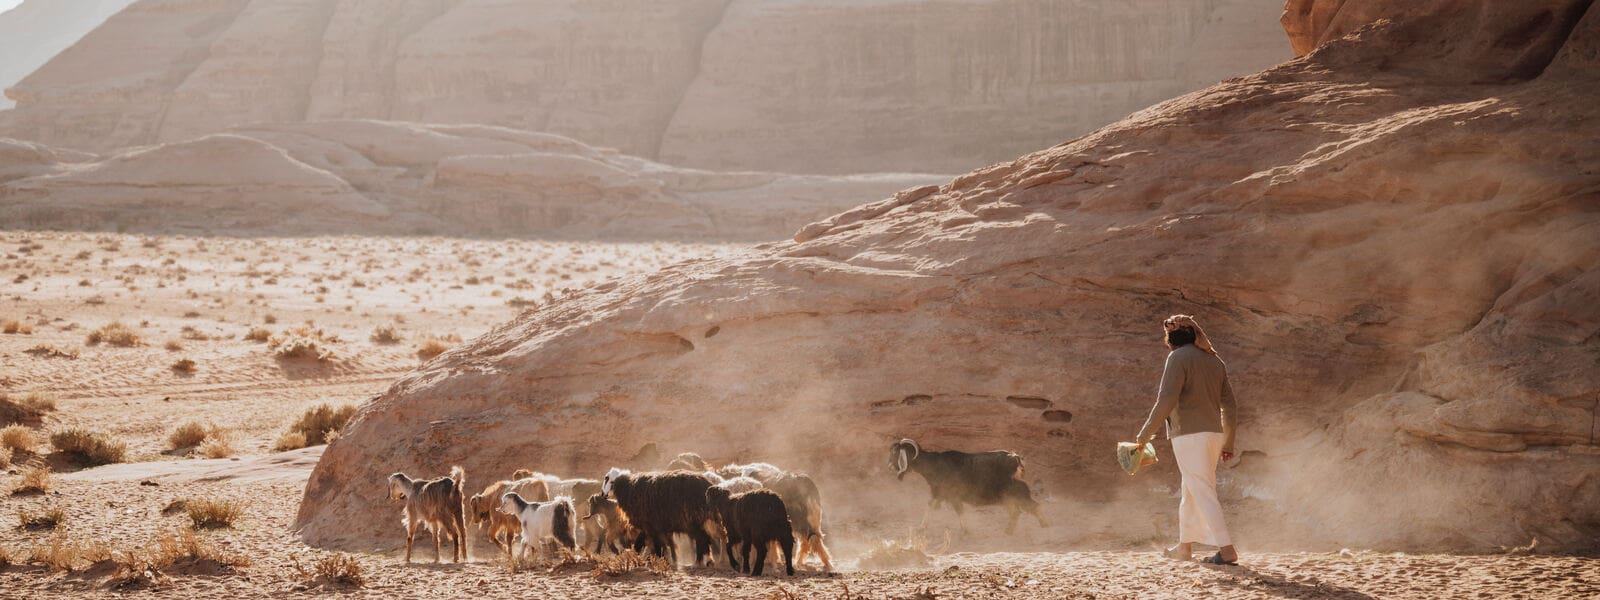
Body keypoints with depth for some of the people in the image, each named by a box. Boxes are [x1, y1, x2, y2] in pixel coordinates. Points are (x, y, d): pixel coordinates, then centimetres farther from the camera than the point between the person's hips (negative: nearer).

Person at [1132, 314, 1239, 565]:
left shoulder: (1178, 357, -8)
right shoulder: (1215, 361, 15)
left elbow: (1166, 400, -17)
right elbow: (1229, 406, 16)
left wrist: (1145, 433, -12)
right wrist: (1228, 443, 22)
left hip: (1189, 434, -8)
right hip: (1213, 433, 8)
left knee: (1202, 492, -9)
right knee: (1191, 491, 19)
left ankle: (1227, 550, -16)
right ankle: (1184, 545, 28)